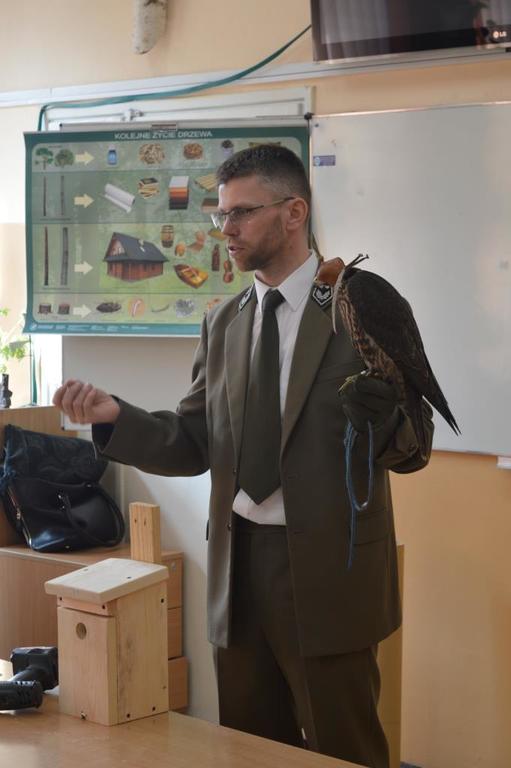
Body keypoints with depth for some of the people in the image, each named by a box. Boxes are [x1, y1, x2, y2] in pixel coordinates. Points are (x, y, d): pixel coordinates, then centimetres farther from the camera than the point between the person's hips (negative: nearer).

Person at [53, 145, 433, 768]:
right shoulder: (223, 324, 9)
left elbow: (410, 448, -8)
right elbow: (194, 442, 7)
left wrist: (383, 416, -30)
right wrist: (115, 417, -10)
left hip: (327, 569, -5)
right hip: (239, 564, 5)